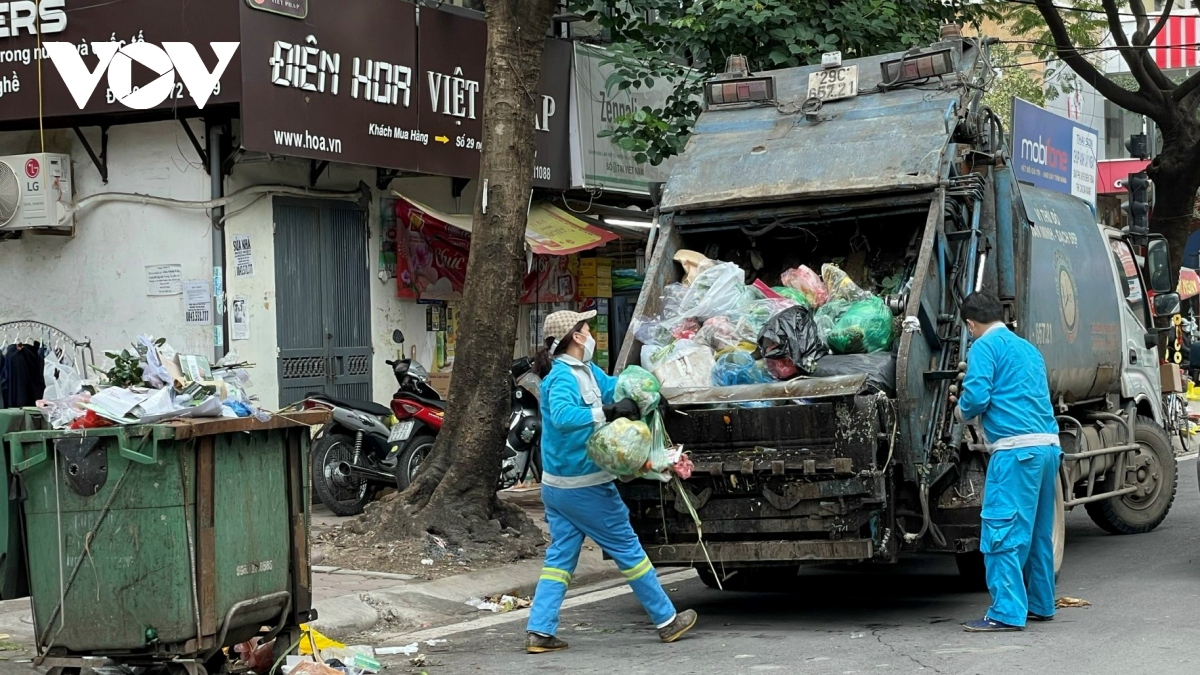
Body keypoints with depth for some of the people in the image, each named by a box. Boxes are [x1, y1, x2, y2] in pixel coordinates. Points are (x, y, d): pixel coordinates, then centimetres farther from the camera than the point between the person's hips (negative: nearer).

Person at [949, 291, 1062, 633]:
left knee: (1002, 531, -8)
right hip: (1048, 445, 9)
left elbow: (977, 397, -13)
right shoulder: (1028, 349, 23)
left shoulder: (985, 347, -2)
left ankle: (1007, 612, -11)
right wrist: (968, 402, 33)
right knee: (1038, 530, 16)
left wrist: (961, 410, 10)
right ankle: (1040, 604, 23)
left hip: (1016, 449, -9)